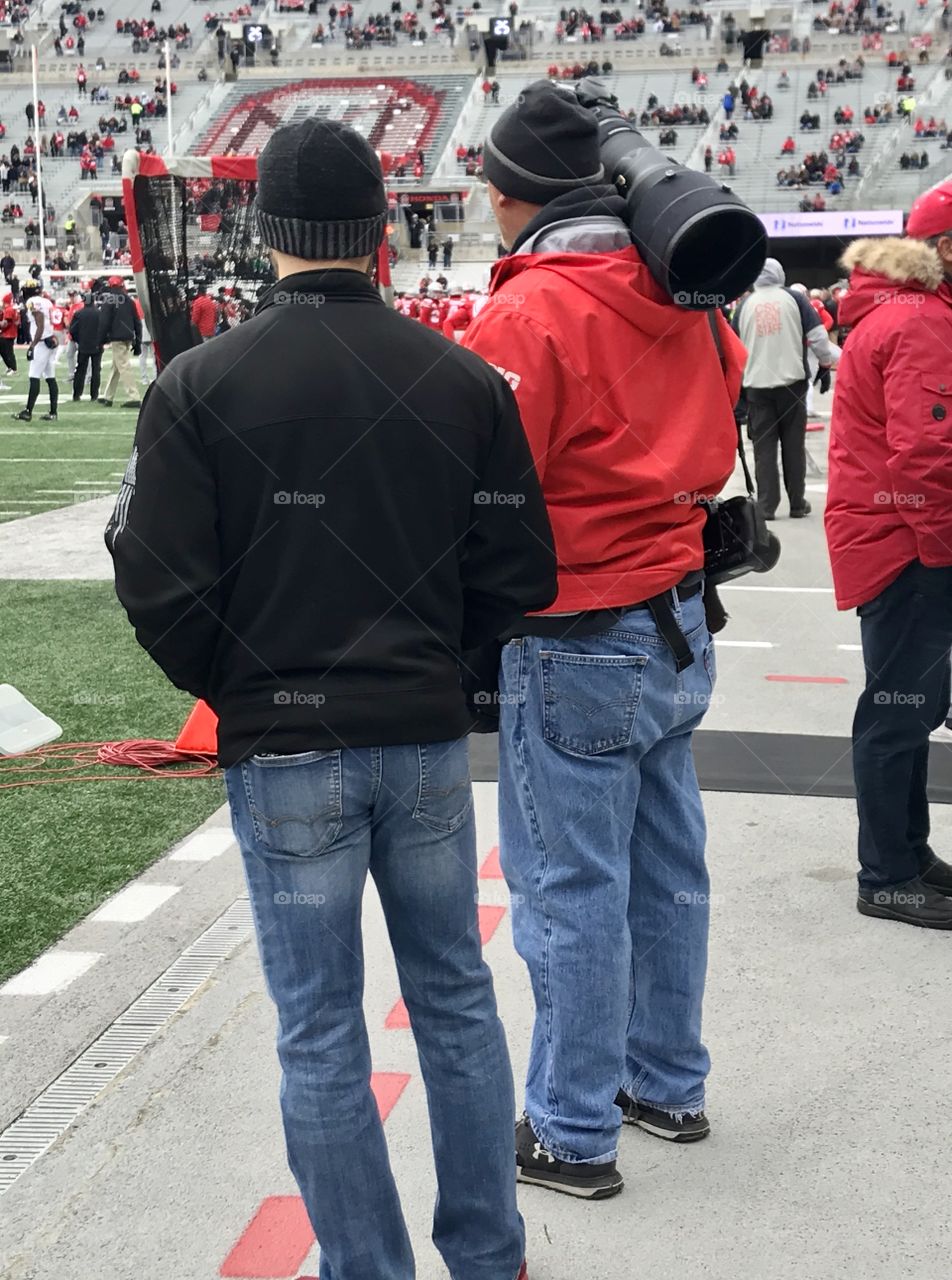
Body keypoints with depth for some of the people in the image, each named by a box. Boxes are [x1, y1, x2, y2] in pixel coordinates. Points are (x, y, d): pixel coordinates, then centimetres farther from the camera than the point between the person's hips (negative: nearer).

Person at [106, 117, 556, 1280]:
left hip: (283, 755, -2)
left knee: (321, 1040, 9)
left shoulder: (197, 385, -9)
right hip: (426, 738, 3)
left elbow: (160, 585, -9)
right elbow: (519, 574, -1)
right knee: (455, 1001, 18)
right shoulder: (464, 378, -3)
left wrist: (234, 689, 9)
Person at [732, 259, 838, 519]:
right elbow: (817, 335, -5)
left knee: (763, 446, 4)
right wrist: (826, 365, 9)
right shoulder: (794, 298, 1)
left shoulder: (745, 305, 6)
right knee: (793, 444, 7)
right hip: (792, 381, -1)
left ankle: (766, 505, 1)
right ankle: (797, 504, 12)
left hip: (757, 385, 1)